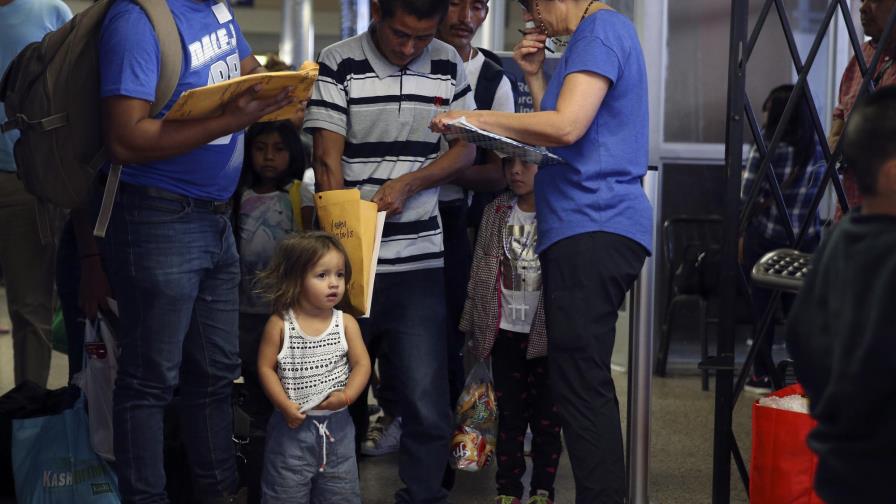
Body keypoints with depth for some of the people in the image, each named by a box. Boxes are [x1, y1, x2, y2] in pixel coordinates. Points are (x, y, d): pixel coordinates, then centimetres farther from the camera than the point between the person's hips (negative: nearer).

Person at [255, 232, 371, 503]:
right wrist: (284, 405, -14)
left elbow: (362, 363, -2)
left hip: (336, 423, 2)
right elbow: (266, 367, -6)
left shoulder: (346, 323, -2)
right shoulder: (279, 324, -8)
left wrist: (347, 396, -17)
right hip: (293, 424, -2)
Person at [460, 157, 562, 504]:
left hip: (546, 332, -3)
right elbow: (481, 269, 8)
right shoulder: (495, 212, 5)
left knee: (546, 414, 6)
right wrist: (474, 323, 6)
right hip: (504, 330, 3)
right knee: (509, 412, 9)